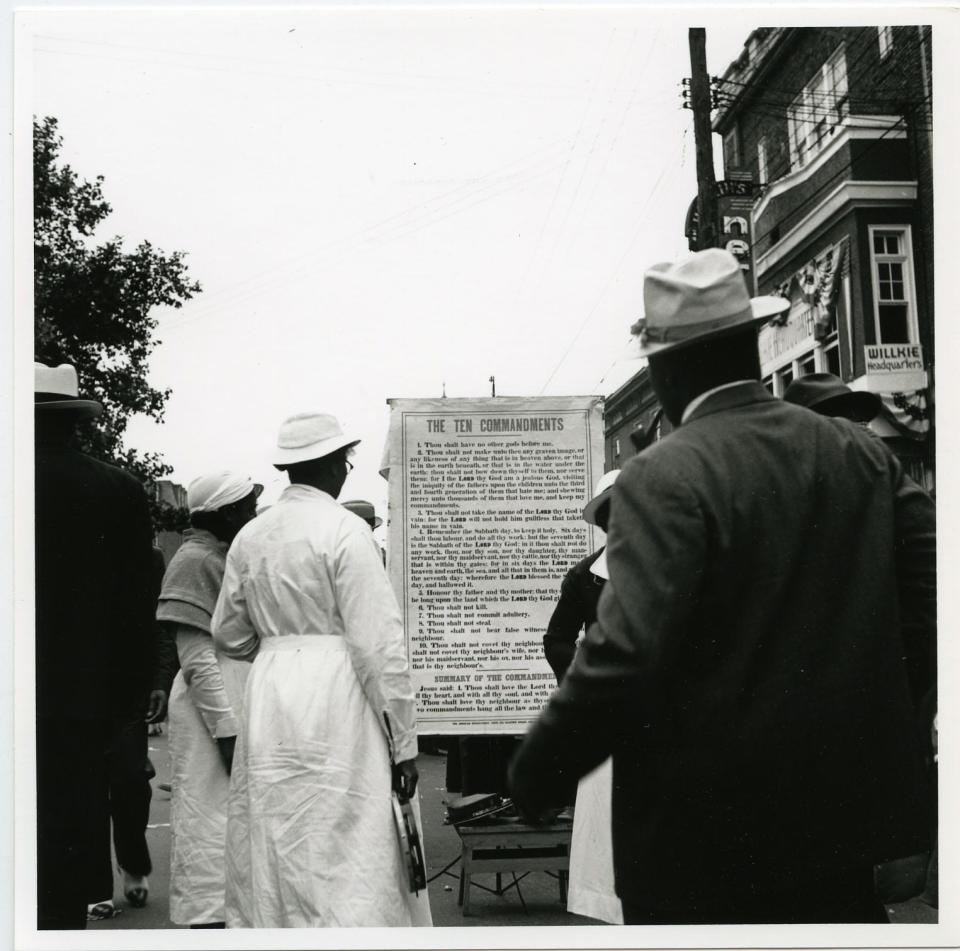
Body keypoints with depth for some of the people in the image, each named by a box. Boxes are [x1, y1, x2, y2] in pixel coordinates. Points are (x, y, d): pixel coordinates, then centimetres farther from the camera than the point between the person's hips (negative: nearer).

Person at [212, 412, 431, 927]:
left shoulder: (250, 536, 8)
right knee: (350, 863, -1)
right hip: (335, 696, -6)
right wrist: (403, 739, -9)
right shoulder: (343, 529, -10)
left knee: (274, 861, 13)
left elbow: (228, 637, 15)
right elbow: (378, 641, -13)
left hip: (268, 693, 6)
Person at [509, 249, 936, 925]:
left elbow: (627, 653, -26)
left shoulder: (664, 479, -18)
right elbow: (929, 599, 0)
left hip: (702, 834, -5)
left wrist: (535, 774, -13)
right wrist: (864, 711, 13)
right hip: (843, 812, 5)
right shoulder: (861, 455, 1)